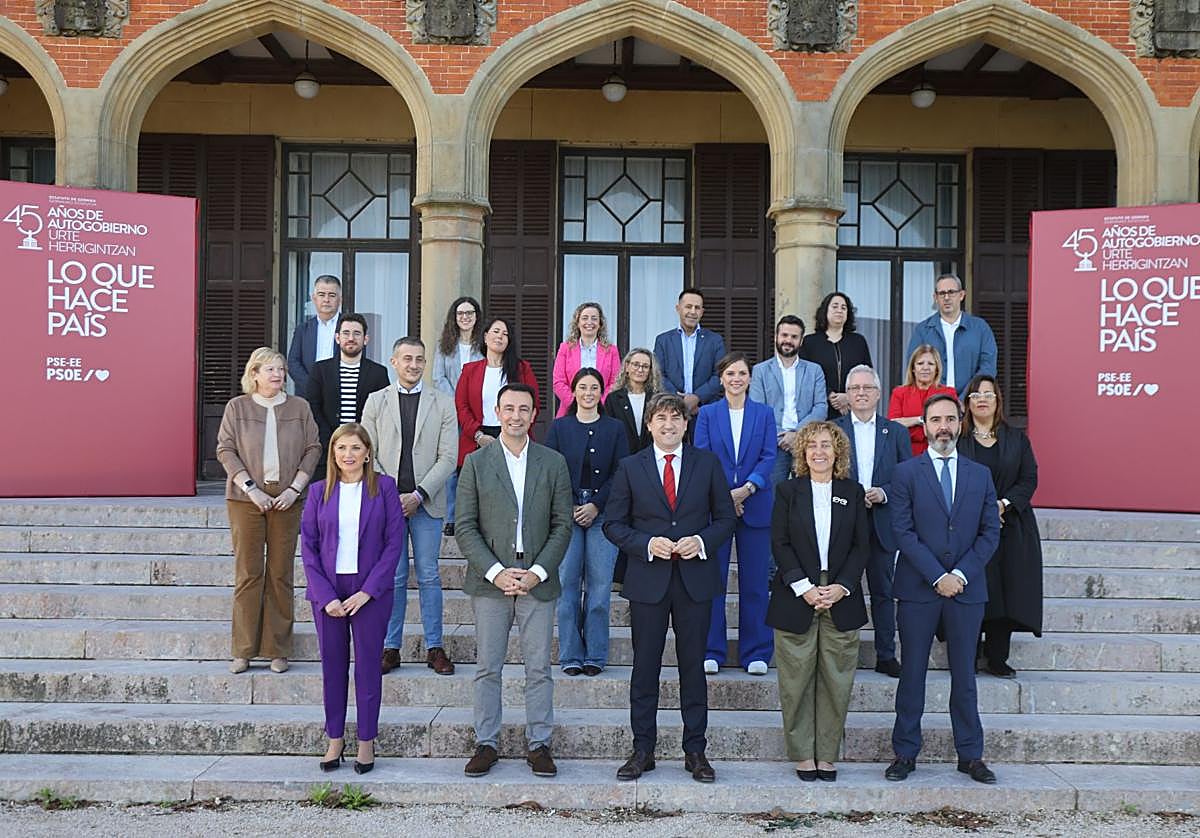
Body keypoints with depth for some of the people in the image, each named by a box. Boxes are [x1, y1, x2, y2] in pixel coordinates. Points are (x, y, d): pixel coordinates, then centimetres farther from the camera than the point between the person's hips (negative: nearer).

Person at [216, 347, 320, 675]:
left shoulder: (299, 407, 9)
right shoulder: (237, 407, 5)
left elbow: (312, 449, 6)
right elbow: (225, 450, 0)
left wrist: (295, 488, -5)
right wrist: (251, 488, -10)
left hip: (287, 498, 1)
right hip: (246, 499, -1)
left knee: (280, 574, 3)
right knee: (248, 572, -1)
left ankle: (278, 650, 11)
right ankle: (243, 651, 8)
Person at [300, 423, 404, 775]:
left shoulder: (384, 487, -2)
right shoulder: (319, 492, 4)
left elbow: (394, 541, -5)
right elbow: (308, 546, 3)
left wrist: (367, 591, -11)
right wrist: (325, 596, -7)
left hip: (370, 592, -2)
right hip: (328, 591, 2)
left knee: (368, 664, 4)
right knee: (333, 664, 9)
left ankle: (366, 741, 16)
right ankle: (335, 738, 21)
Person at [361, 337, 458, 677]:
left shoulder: (443, 403, 4)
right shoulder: (376, 401, 7)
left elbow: (448, 457, -1)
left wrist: (419, 495, -11)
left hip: (426, 503, 0)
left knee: (428, 575, 3)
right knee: (393, 576, 4)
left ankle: (434, 647, 12)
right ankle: (390, 647, 13)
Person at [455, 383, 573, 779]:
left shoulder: (554, 463, 6)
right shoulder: (476, 463, 3)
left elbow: (562, 525, 4)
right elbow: (465, 526, -1)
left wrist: (536, 572, -8)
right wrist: (496, 572, -11)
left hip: (537, 580, 1)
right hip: (490, 581, 0)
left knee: (539, 669, 5)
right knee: (487, 668, 5)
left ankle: (539, 745, 15)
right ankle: (486, 744, 16)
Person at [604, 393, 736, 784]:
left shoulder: (707, 463, 5)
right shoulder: (631, 467, 4)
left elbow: (725, 517, 8)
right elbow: (614, 524, 3)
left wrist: (702, 541, -11)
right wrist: (647, 544, -13)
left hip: (695, 578, 0)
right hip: (648, 579, 0)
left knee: (693, 665, 7)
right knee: (645, 667, 5)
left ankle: (695, 751, 17)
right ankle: (642, 750, 16)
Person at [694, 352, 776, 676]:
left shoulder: (764, 414, 9)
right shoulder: (707, 413, 7)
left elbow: (769, 457, 0)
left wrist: (748, 488, -16)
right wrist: (724, 495, -14)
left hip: (755, 506, 1)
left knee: (755, 582, 3)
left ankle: (756, 653, 12)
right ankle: (711, 652, 11)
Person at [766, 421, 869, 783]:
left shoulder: (852, 492, 8)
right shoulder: (789, 491, 4)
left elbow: (860, 546, 5)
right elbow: (779, 544, -2)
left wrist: (842, 587, -9)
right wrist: (803, 587, -12)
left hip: (841, 599, 1)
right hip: (796, 599, -1)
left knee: (836, 679, 4)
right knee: (797, 680, 2)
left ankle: (827, 754, 15)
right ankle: (802, 754, 13)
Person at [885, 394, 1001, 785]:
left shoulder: (980, 475, 10)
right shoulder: (906, 473, 1)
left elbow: (990, 532, 5)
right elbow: (903, 532, -6)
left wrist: (961, 574, -8)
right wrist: (938, 576, -13)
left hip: (967, 588, 2)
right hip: (918, 589, -2)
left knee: (964, 674, 9)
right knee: (912, 673, 4)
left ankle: (971, 754, 18)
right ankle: (905, 753, 12)